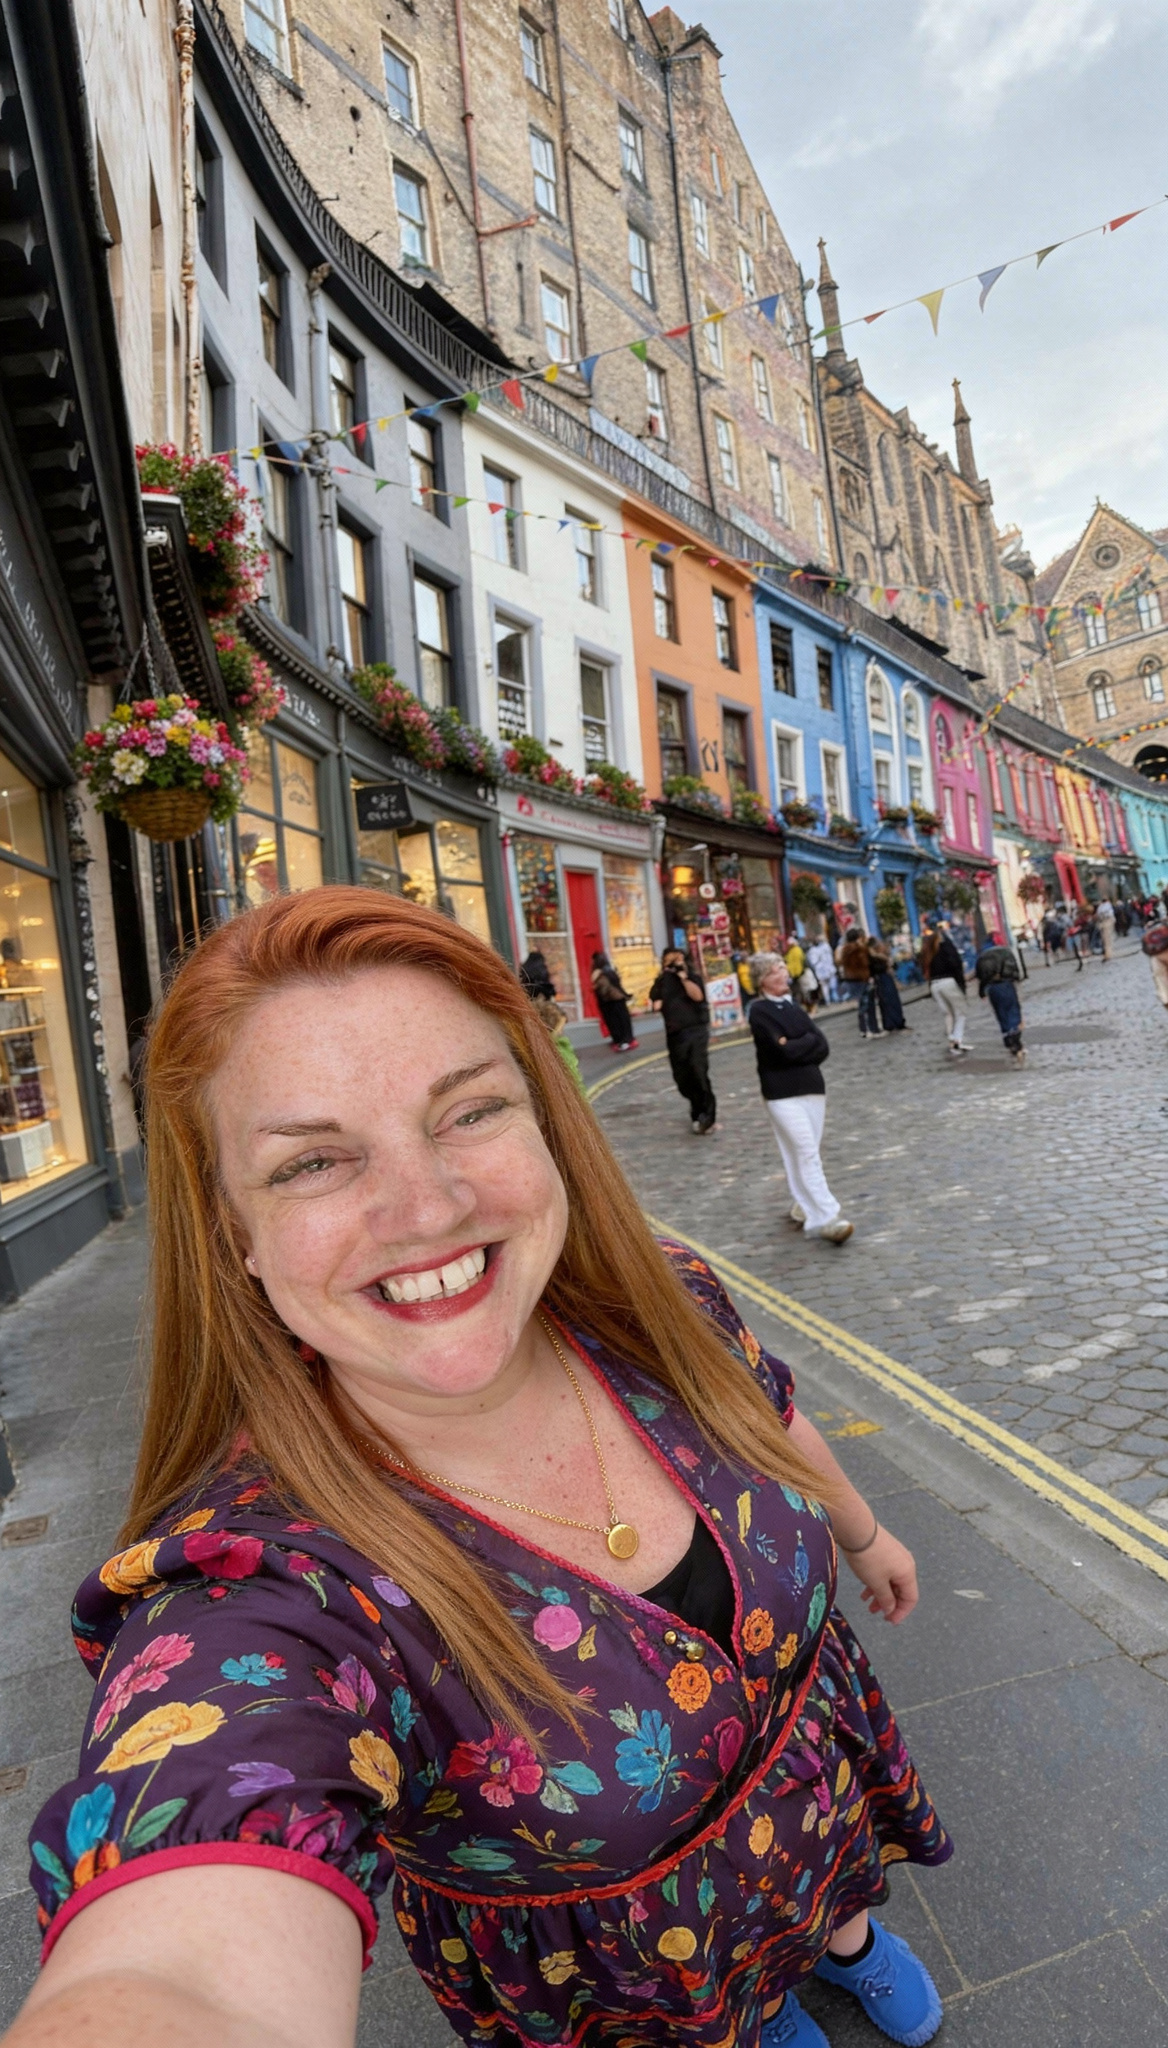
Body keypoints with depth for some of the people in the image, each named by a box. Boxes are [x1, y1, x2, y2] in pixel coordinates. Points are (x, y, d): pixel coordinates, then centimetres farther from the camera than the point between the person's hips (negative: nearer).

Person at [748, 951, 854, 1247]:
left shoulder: (793, 1007, 15)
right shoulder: (760, 1011, -5)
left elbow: (822, 1047, 4)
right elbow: (783, 1050, -17)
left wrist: (796, 1047, -10)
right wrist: (808, 1041, -2)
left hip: (812, 1086, 6)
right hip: (783, 1093, -6)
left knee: (806, 1153, 10)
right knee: (806, 1155, -10)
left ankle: (802, 1206, 23)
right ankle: (826, 1217, -12)